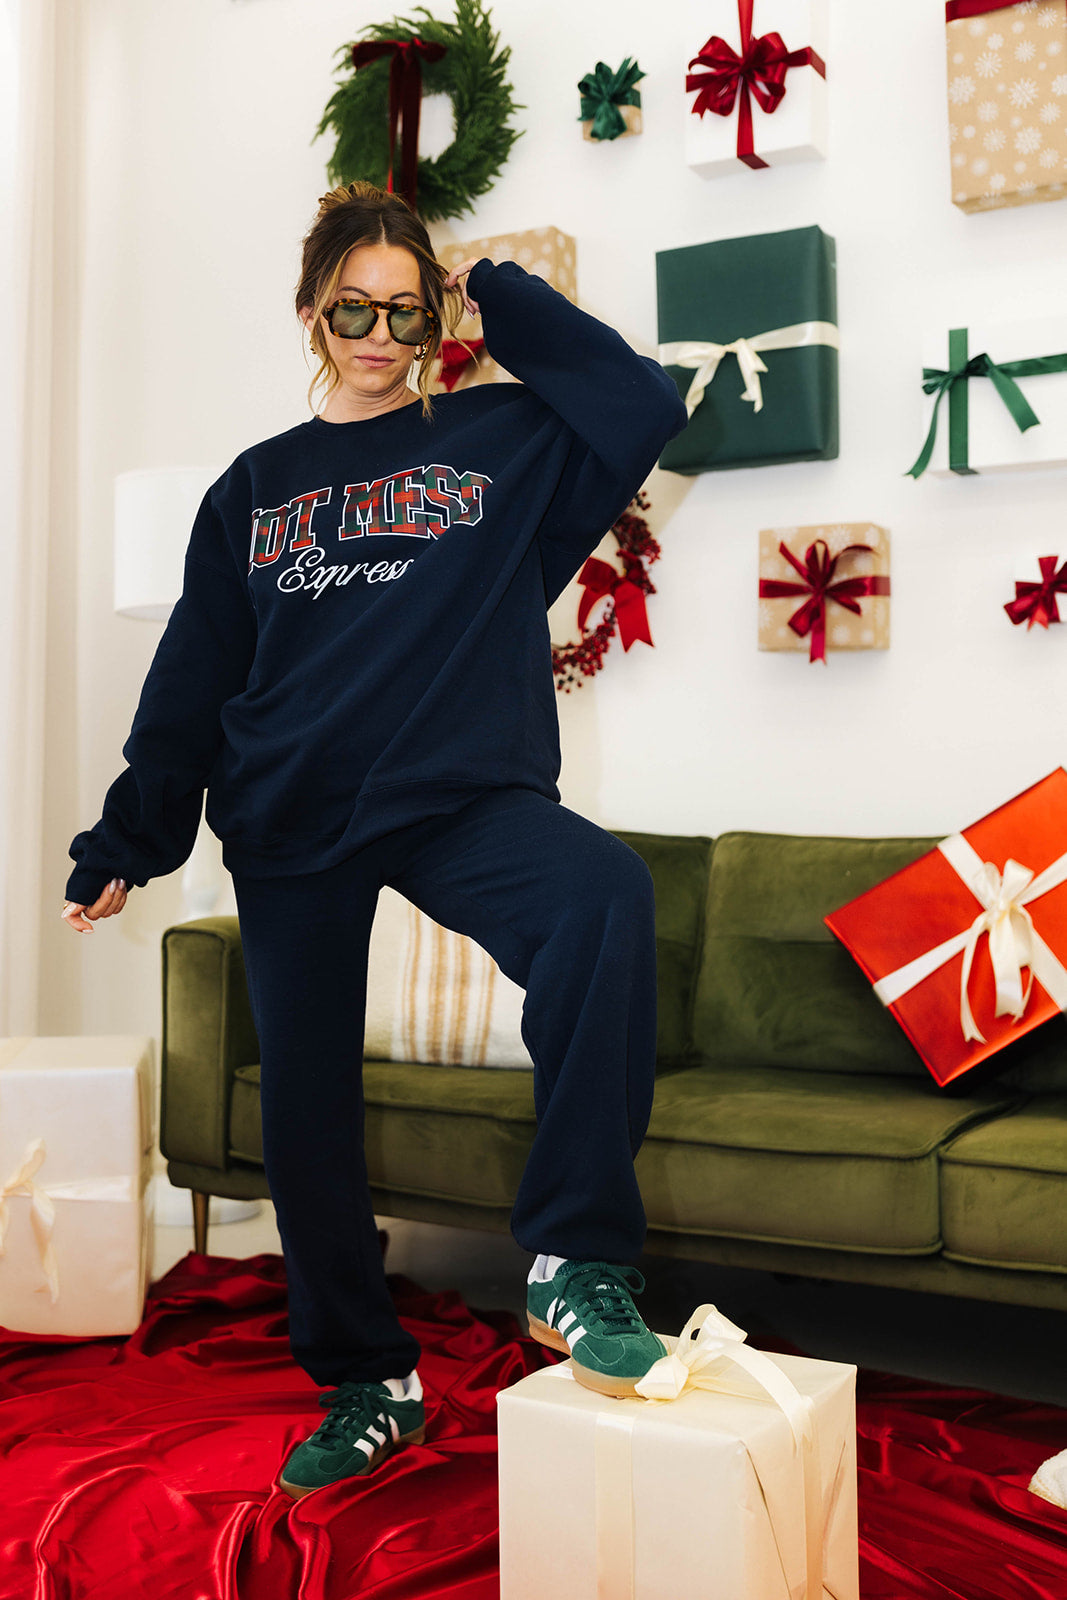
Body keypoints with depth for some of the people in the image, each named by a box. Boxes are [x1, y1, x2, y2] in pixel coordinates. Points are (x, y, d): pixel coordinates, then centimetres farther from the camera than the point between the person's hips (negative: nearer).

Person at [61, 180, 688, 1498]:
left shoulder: (502, 442, 10)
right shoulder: (254, 488, 15)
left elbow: (644, 404, -5)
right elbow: (191, 681, 13)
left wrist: (503, 300, 3)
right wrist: (125, 840, 10)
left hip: (462, 797, -2)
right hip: (291, 825, 3)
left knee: (604, 893, -35)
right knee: (304, 1114, 6)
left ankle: (578, 1265, -26)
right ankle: (367, 1385, 28)